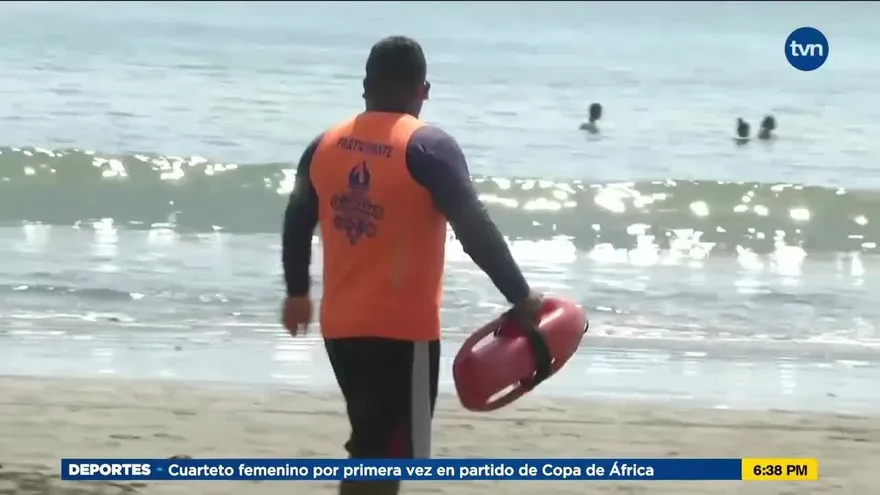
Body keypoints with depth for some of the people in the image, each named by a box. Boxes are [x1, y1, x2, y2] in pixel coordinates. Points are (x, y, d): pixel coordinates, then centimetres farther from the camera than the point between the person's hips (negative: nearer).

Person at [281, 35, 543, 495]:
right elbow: (475, 230, -18)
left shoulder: (325, 146, 7)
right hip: (401, 327, -6)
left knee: (369, 446, 20)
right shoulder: (429, 148, -11)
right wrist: (521, 298, -11)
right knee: (387, 454, -4)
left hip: (341, 324, 6)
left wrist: (298, 292, 31)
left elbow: (296, 223, 17)